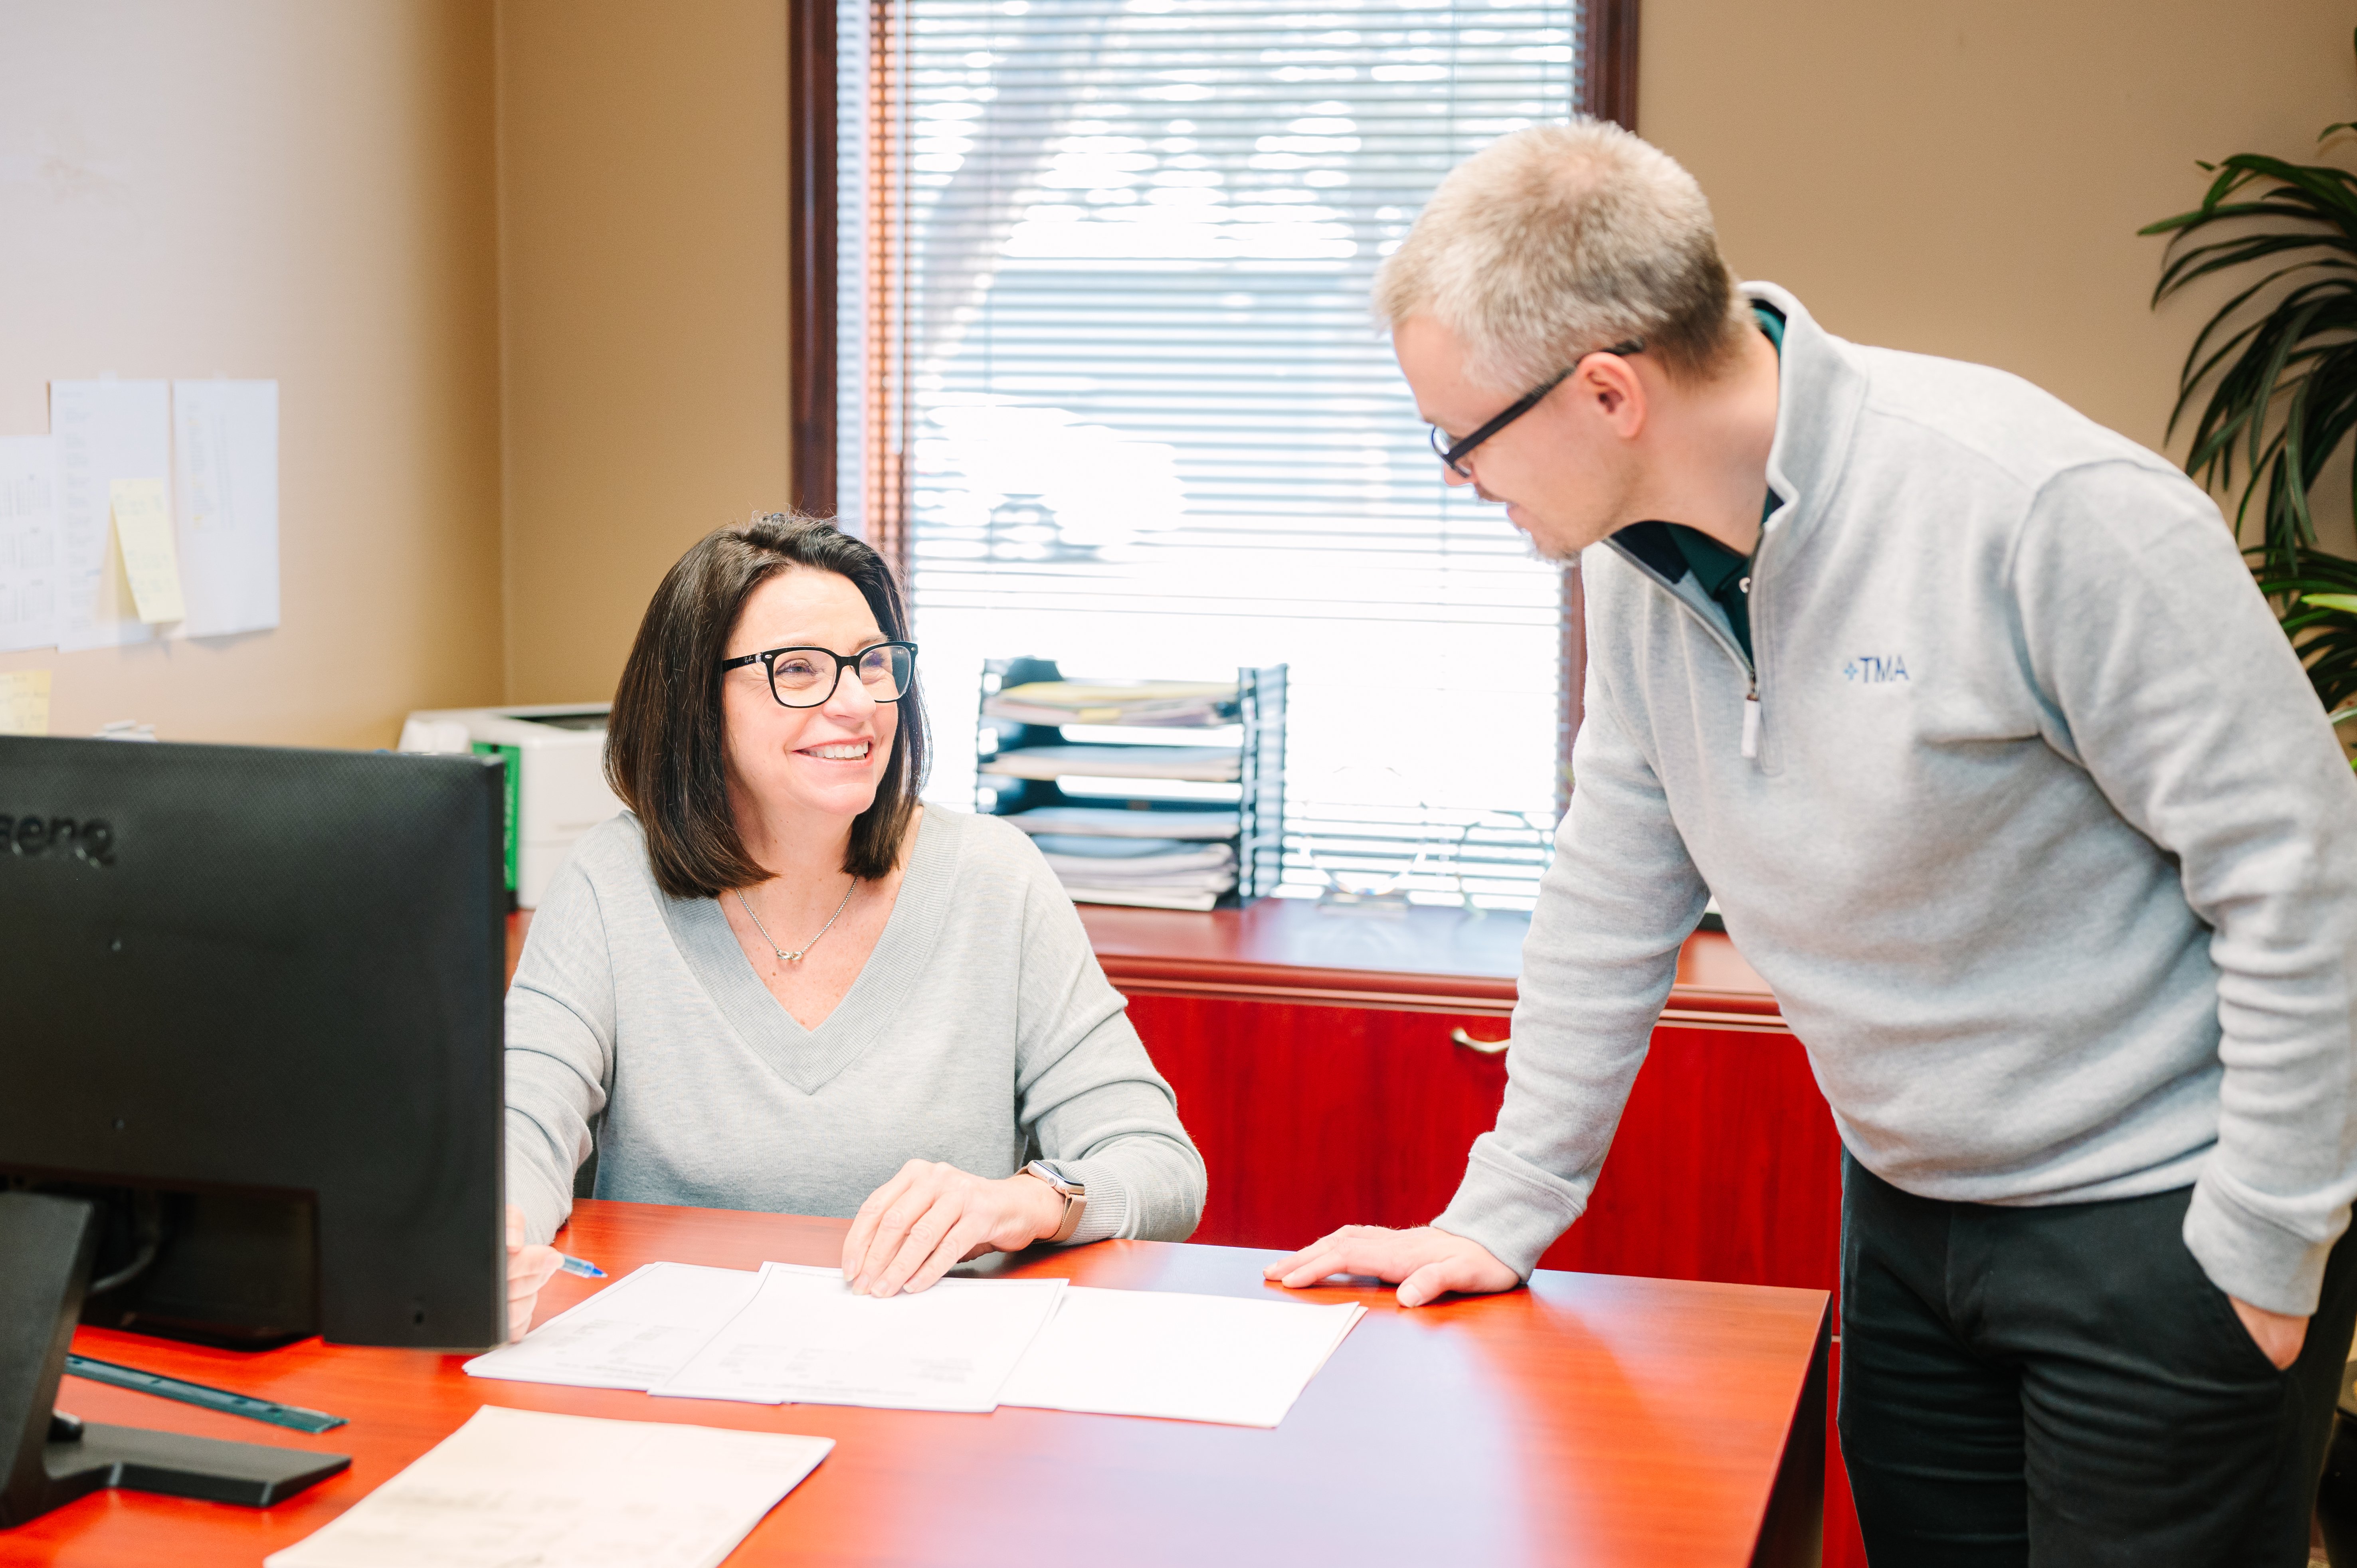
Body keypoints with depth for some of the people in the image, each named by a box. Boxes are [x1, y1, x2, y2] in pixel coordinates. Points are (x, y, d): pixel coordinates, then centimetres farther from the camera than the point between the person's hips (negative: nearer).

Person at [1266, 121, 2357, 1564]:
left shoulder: (2048, 512, -25)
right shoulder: (1637, 556, -2)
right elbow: (1614, 901, 8)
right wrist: (1502, 1214, 8)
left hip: (2161, 1215, -6)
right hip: (1909, 1211, 7)